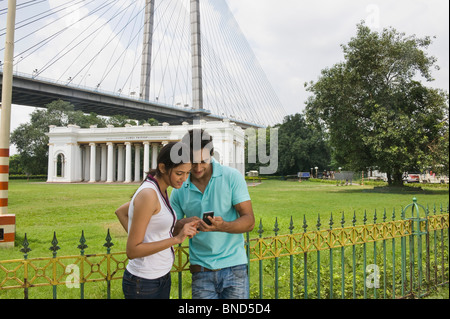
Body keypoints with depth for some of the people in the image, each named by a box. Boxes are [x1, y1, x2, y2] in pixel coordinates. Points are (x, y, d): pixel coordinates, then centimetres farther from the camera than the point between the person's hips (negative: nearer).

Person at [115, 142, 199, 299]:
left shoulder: (159, 190, 4)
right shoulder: (148, 195, -23)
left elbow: (120, 211, 17)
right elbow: (132, 251, -22)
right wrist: (176, 239, -26)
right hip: (143, 284, -9)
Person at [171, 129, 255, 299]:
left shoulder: (232, 177, -5)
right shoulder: (179, 190, 3)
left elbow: (249, 221, -8)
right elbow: (170, 229, 7)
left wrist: (222, 226, -27)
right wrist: (183, 224, -16)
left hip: (233, 267, -2)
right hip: (201, 271, 2)